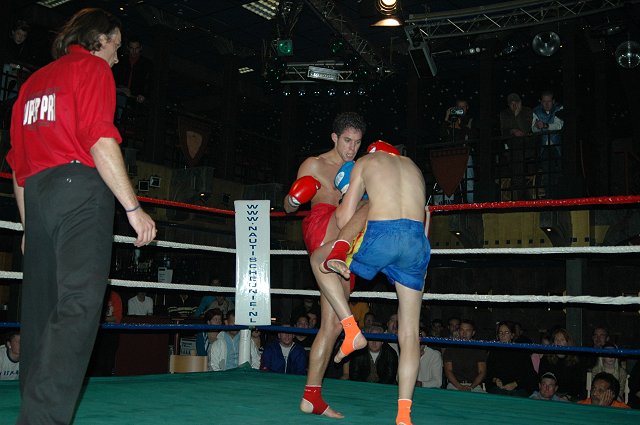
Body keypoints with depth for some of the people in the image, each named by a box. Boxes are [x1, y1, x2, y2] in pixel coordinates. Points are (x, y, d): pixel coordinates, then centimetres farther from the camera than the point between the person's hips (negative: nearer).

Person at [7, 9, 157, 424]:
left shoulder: (32, 83, 26)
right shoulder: (92, 67, 4)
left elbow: (18, 165, 24)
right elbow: (100, 141, -12)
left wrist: (30, 226, 27)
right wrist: (133, 207, -14)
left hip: (37, 195, 8)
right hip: (80, 190, -8)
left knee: (41, 311, 10)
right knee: (79, 304, -15)